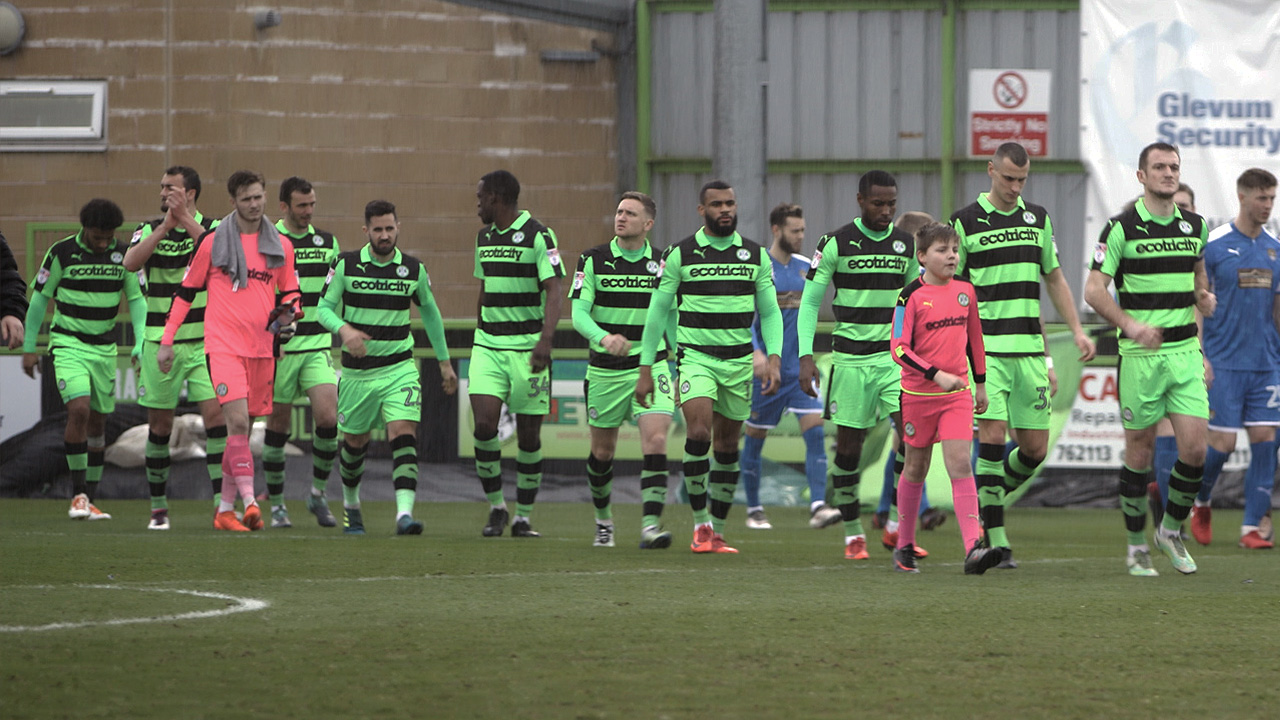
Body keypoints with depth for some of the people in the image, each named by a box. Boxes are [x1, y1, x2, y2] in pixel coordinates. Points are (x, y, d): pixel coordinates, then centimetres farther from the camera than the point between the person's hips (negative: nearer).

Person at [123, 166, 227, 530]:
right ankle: (158, 507, 16)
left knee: (216, 415, -13)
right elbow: (131, 262, -14)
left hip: (204, 340, -2)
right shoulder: (149, 230, 5)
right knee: (159, 425, 5)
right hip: (160, 342, 2)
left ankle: (221, 503, -11)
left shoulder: (213, 228, 0)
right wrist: (166, 226, -22)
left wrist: (187, 220, -25)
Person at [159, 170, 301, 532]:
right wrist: (167, 340, 6)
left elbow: (290, 293, 20)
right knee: (238, 421, -19)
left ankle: (225, 509, 16)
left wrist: (286, 314, -3)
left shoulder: (281, 247, 9)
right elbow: (186, 291, 8)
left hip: (262, 347, 4)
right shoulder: (212, 242, 1)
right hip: (223, 345, -4)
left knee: (241, 427, 8)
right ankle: (249, 502, -25)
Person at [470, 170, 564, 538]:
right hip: (488, 347, 5)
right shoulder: (484, 237, 13)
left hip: (528, 348, -5)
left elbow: (554, 290, -16)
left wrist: (545, 339, -29)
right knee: (485, 425, -11)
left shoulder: (538, 236, -9)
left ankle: (523, 517, 11)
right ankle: (496, 507, 3)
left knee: (529, 435, 0)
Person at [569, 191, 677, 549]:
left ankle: (651, 525, -21)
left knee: (655, 441, -18)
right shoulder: (593, 260, -2)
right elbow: (579, 314, -9)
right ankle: (603, 518, 34)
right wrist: (603, 337, -30)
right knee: (602, 451, 10)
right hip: (605, 370, 0)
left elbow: (672, 319, 10)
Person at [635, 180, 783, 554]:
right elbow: (657, 312, 3)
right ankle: (700, 524, -12)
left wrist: (773, 359, -5)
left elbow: (770, 312, 9)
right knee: (698, 432, -21)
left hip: (739, 360, 3)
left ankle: (717, 532, 17)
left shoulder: (756, 255, 6)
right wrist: (646, 369, 1)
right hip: (696, 357, -3)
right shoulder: (680, 254, -2)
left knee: (727, 446, 7)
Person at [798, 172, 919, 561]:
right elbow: (810, 302, 0)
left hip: (895, 356, 2)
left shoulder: (905, 245, 8)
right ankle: (853, 533, 16)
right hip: (851, 359, -2)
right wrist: (806, 357, -9)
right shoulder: (835, 244, -3)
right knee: (849, 447, 2)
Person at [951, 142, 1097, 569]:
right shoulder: (966, 222, -2)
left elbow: (1054, 279, 20)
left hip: (1029, 350, 5)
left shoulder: (1038, 218, 12)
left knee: (1036, 448, 3)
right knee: (993, 437, -14)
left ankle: (986, 502, 28)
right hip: (986, 348, -5)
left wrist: (1077, 331, 10)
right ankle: (995, 539, -9)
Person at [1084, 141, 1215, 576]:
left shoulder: (1195, 226, 9)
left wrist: (1204, 296, 6)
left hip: (1185, 351, 4)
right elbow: (1094, 289, -10)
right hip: (1140, 355, -4)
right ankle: (1137, 545, 15)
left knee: (1195, 447, -6)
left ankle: (1172, 530, 16)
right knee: (1140, 451, 2)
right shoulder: (1122, 228, -6)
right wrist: (1131, 325, -24)